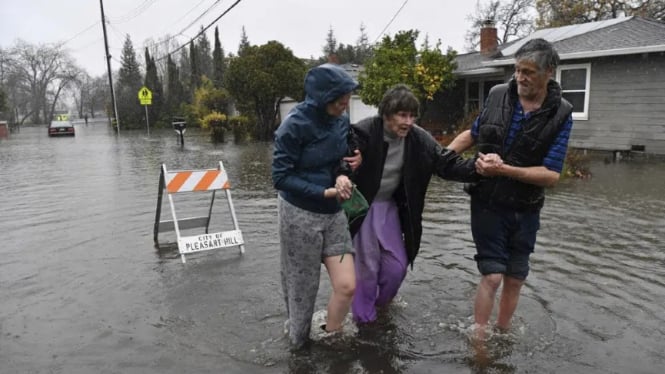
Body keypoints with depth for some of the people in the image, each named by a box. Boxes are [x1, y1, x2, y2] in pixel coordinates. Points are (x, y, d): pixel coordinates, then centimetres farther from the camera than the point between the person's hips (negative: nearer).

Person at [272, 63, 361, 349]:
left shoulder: (341, 121, -1)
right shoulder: (295, 125, -18)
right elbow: (281, 177, -17)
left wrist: (342, 174, -11)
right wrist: (325, 192, -22)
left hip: (333, 214, 5)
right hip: (299, 214, -5)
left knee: (347, 286, -2)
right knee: (302, 290, 11)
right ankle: (300, 345, 36)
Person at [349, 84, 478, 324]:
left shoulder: (419, 139, -11)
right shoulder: (364, 133, -24)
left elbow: (447, 163, -14)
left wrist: (477, 168, -33)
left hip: (390, 206, 5)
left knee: (397, 265, 12)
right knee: (367, 266, 4)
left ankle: (378, 304, 41)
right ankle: (364, 319, 28)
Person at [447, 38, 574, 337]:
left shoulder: (560, 115, -9)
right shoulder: (498, 95, -6)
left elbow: (551, 174, -15)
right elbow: (472, 134, 11)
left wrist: (503, 169, -27)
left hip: (525, 209, 1)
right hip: (488, 203, -1)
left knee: (515, 279, 12)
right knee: (492, 275, -5)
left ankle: (502, 336, 32)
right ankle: (478, 340, 11)